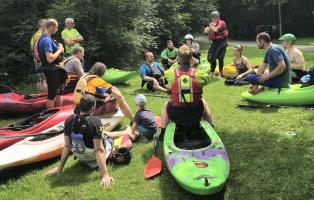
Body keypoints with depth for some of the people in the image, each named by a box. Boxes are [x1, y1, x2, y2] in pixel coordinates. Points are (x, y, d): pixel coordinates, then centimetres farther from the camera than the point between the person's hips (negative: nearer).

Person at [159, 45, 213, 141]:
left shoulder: (172, 72, -10)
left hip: (176, 115, 0)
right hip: (195, 114, 0)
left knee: (166, 104, 33)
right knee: (203, 102, 34)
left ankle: (163, 133, 34)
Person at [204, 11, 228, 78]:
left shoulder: (222, 23, -10)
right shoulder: (212, 24, 10)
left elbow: (216, 29, -25)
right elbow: (205, 31, -1)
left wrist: (211, 26, -7)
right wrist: (210, 26, -14)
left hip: (221, 43, -6)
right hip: (214, 43, 6)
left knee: (220, 58, -5)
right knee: (212, 58, 7)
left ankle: (220, 73, 7)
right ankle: (212, 73, 21)